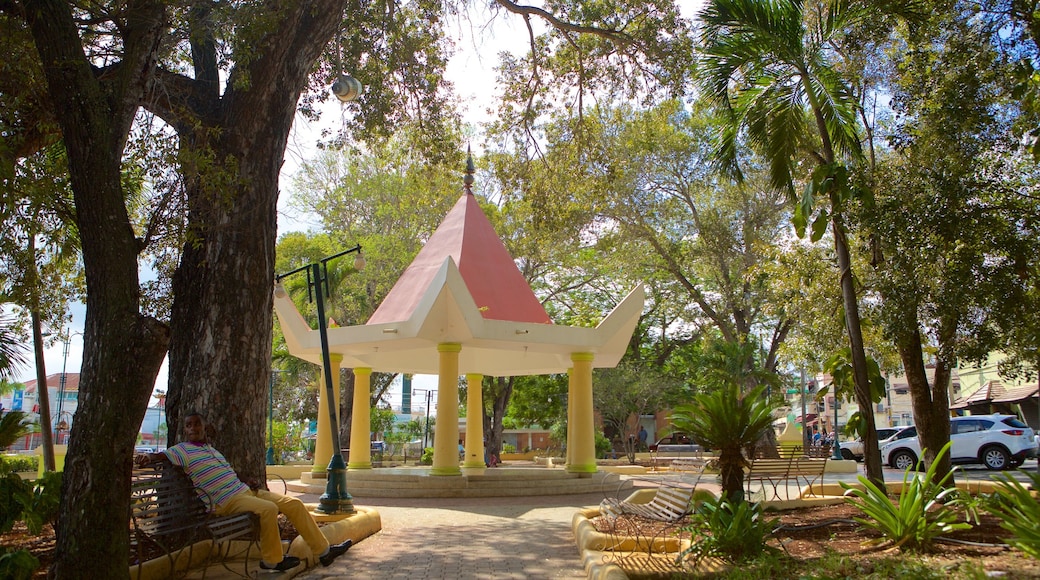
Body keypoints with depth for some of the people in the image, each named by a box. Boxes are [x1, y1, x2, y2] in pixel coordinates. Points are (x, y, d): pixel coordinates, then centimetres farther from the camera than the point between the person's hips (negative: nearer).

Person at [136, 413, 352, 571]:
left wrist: (249, 482, 9)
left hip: (244, 490, 8)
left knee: (294, 504, 0)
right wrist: (147, 456, -34)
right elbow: (159, 456, -11)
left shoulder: (211, 449, 21)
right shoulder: (182, 450, -1)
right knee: (268, 508, -33)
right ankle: (272, 560, -14)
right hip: (225, 501, -8)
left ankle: (323, 550, 5)